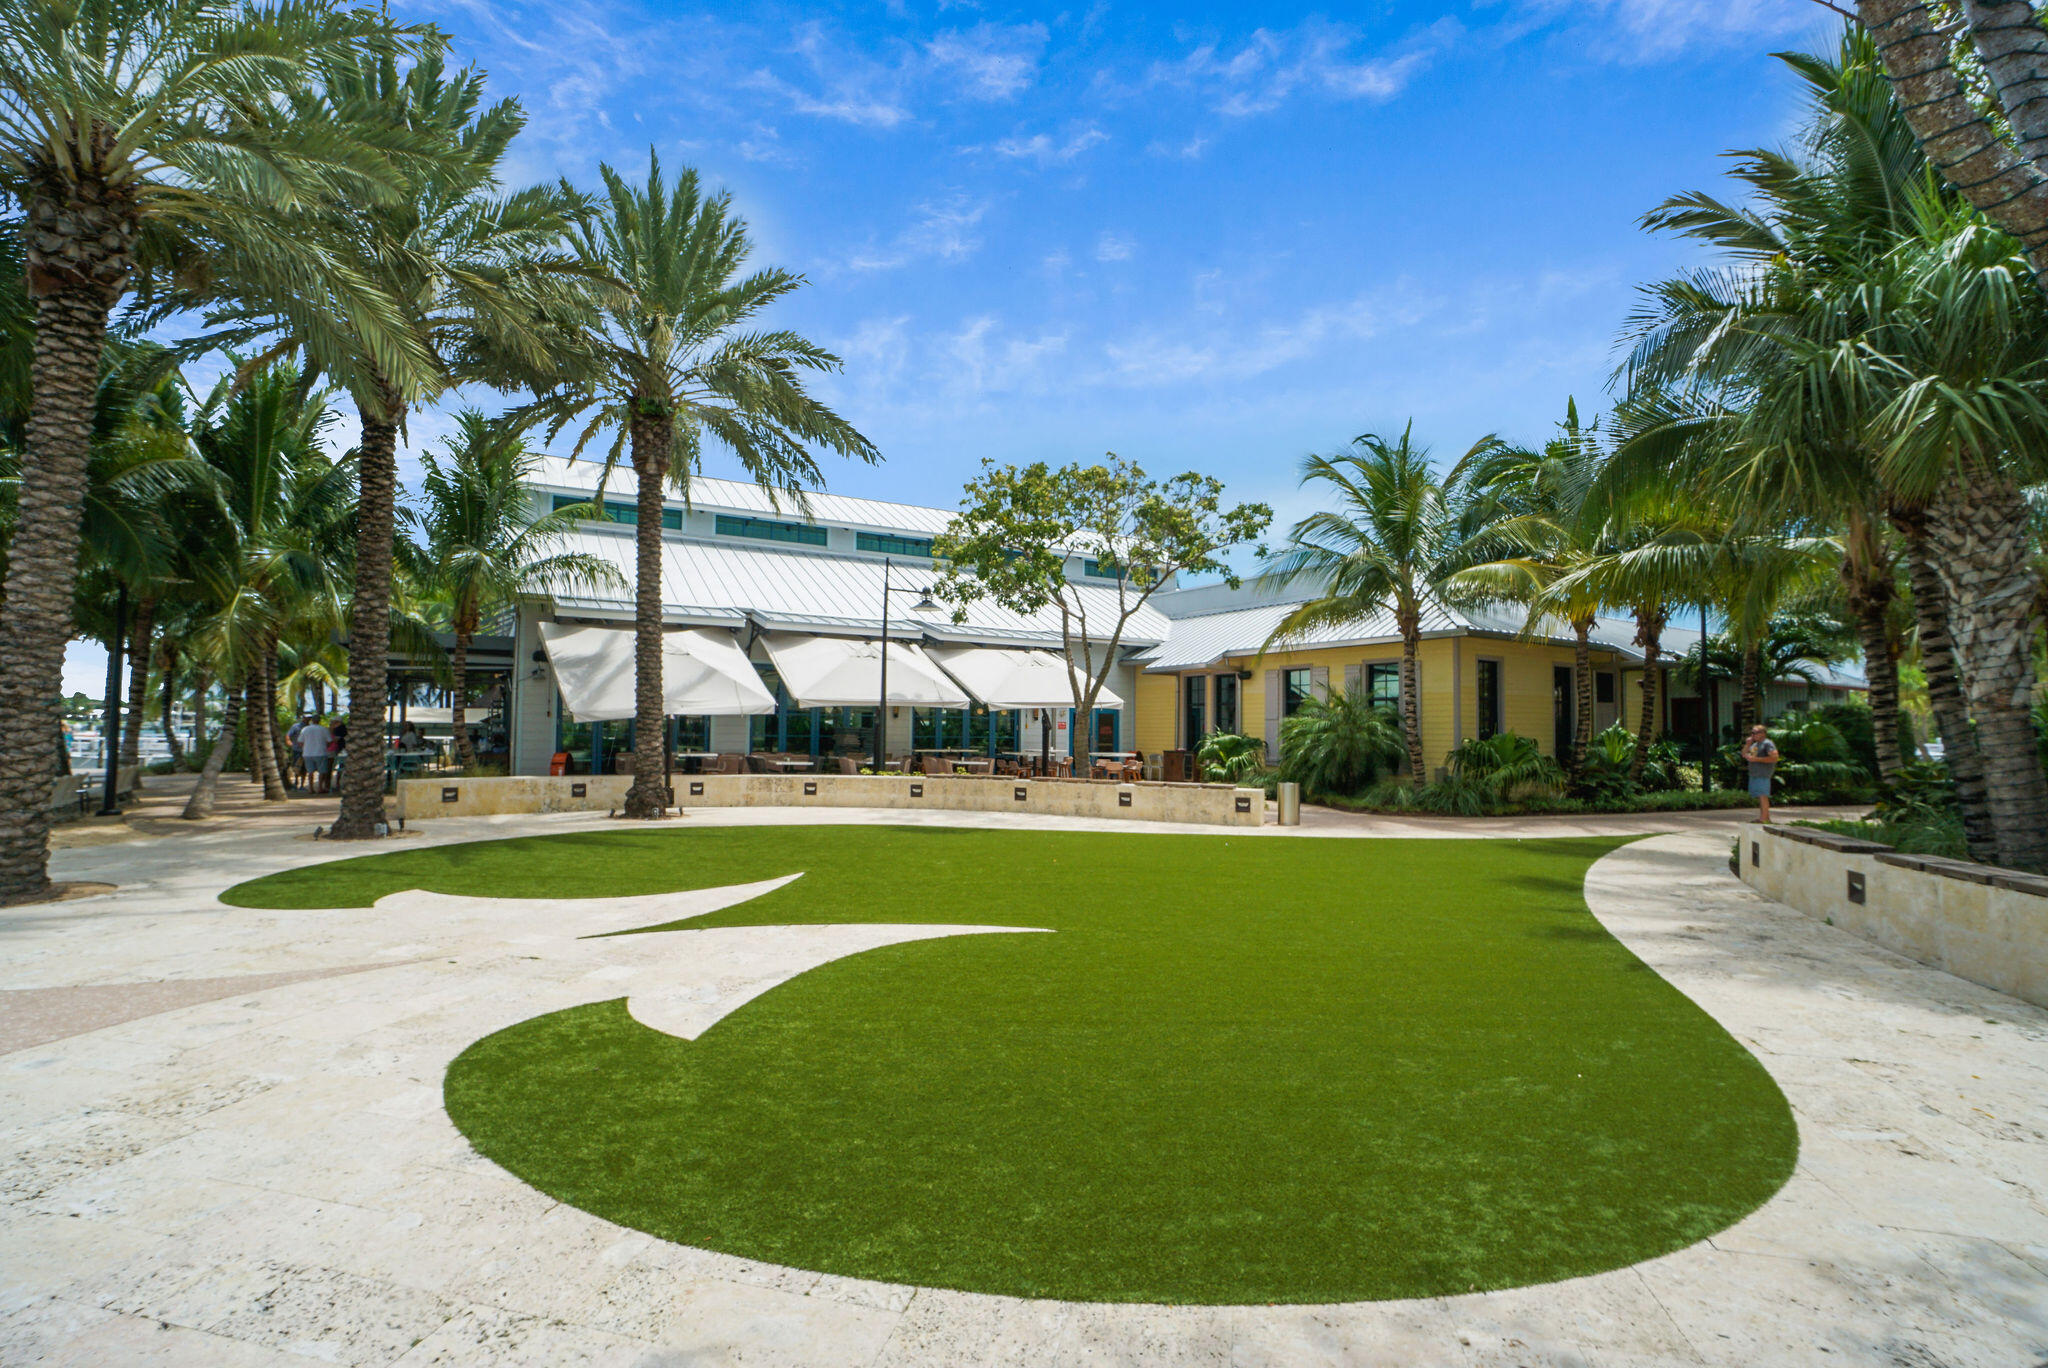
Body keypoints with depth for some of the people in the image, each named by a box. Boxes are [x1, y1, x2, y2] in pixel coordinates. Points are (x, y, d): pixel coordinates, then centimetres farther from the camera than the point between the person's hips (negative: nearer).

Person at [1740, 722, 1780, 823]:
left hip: (1763, 774, -9)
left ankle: (1764, 818, -15)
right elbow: (1743, 754, 25)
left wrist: (1756, 759, -16)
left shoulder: (1768, 743, -7)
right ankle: (1766, 817, 13)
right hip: (1754, 774, 9)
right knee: (1759, 797, 9)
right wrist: (1748, 744, 9)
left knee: (1763, 795, -12)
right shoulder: (1754, 744, 21)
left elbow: (1775, 758, -16)